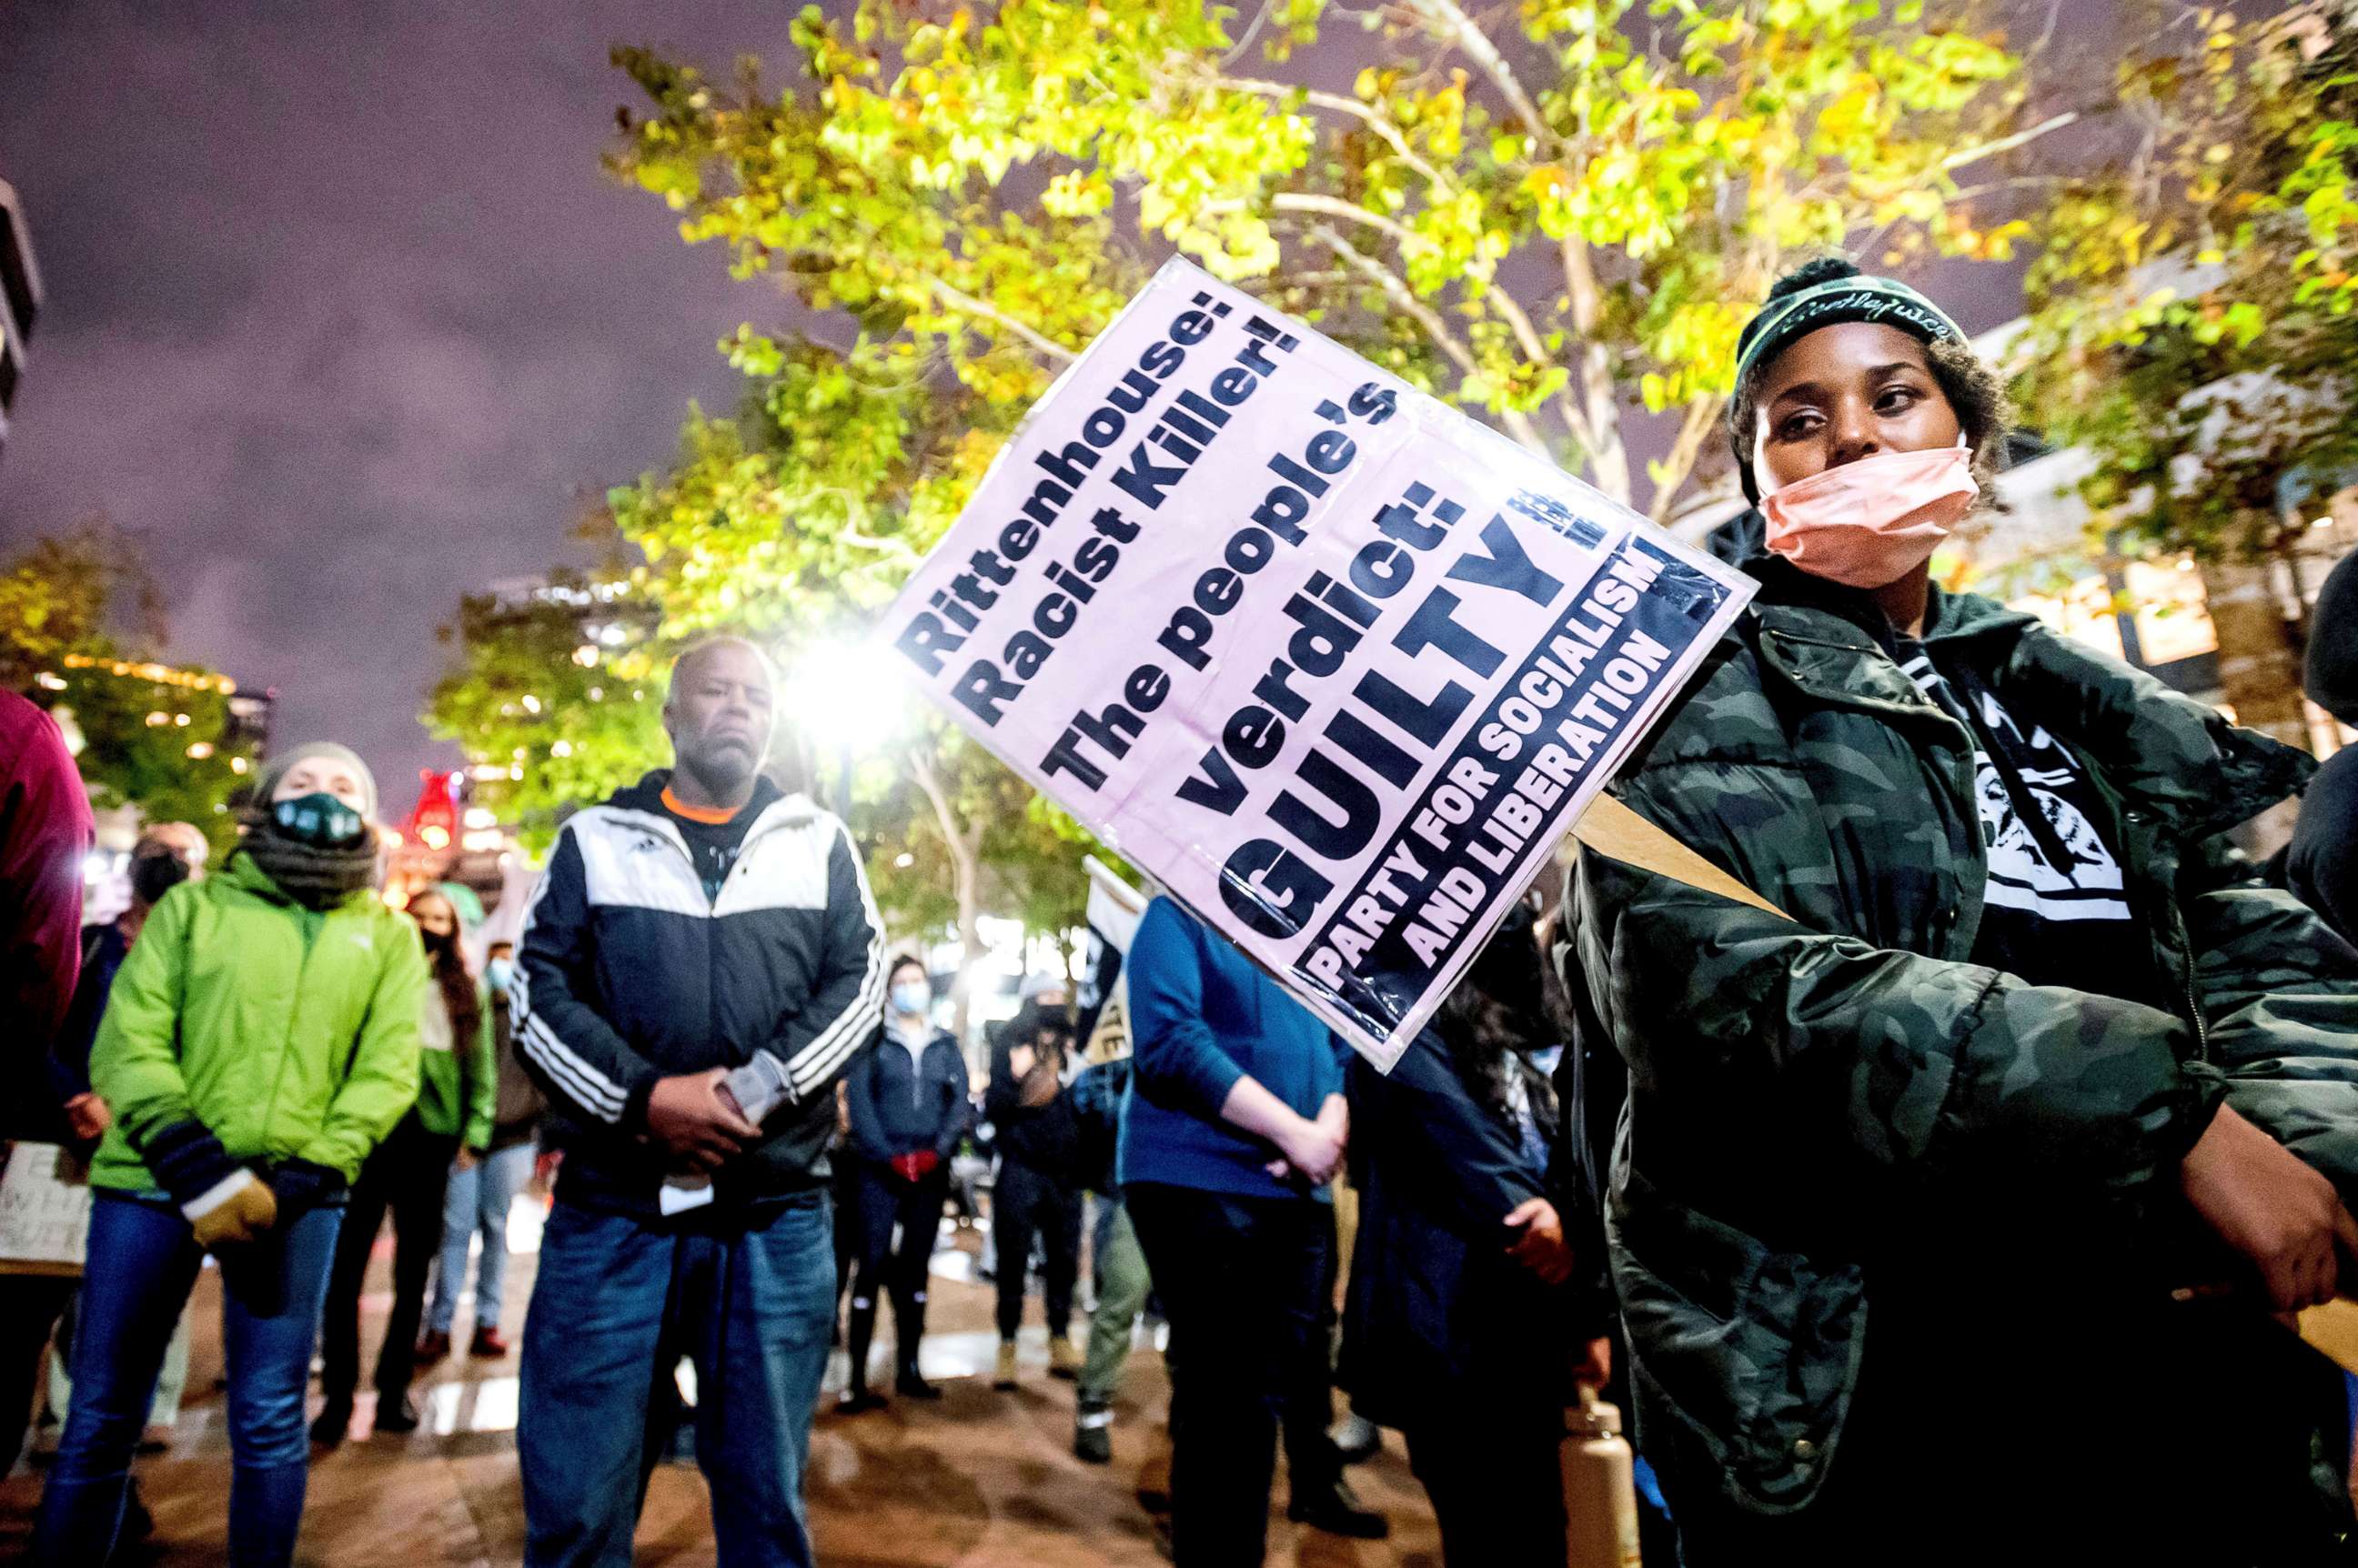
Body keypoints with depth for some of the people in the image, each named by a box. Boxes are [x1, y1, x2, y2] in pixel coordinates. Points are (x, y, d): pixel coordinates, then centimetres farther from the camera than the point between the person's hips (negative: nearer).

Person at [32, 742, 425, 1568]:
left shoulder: (388, 935, 10)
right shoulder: (193, 905, 9)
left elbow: (387, 1071, 2)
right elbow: (127, 1045, -1)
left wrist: (301, 1178, -12)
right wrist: (199, 1172, -14)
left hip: (294, 1195, 0)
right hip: (154, 1181, 0)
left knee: (269, 1422, 5)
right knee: (102, 1416, 7)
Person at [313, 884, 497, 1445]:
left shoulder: (467, 993, 8)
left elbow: (481, 1070, 6)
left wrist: (474, 1134, -3)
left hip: (430, 1141, 2)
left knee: (413, 1273, 11)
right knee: (346, 1270, -1)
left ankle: (394, 1387, 23)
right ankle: (339, 1393, 11)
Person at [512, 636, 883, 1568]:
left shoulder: (819, 842, 10)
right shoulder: (596, 838, 9)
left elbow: (860, 983, 2)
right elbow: (538, 990, 1)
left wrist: (760, 1089, -13)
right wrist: (644, 1097, -13)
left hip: (777, 1214, 1)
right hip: (612, 1207, 0)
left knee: (766, 1489, 11)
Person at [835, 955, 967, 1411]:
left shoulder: (946, 1044, 12)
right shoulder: (872, 1041, 2)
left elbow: (960, 1103, 5)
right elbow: (858, 1102, -6)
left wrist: (937, 1152, -10)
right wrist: (890, 1157, -14)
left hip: (930, 1171, 4)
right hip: (880, 1170, -3)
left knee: (916, 1267, 9)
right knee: (872, 1267, -6)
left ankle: (908, 1370, 18)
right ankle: (857, 1380, -3)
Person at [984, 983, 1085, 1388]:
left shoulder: (1074, 1047, 10)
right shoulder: (1012, 1044, 1)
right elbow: (994, 1108, -6)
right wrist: (1014, 1078, -22)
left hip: (1065, 1172, 3)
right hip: (1020, 1169, -3)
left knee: (1064, 1260, 6)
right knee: (1013, 1262, 2)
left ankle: (1060, 1343, 18)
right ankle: (1007, 1350, 12)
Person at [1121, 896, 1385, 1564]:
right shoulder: (1179, 915, -6)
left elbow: (1343, 1049, 12)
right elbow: (1170, 1041, -19)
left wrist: (1332, 1129, -10)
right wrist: (1294, 1133, -19)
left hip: (1299, 1189, 7)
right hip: (1201, 1184, -7)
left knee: (1301, 1365, 22)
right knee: (1228, 1392, -3)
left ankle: (1317, 1485, 45)